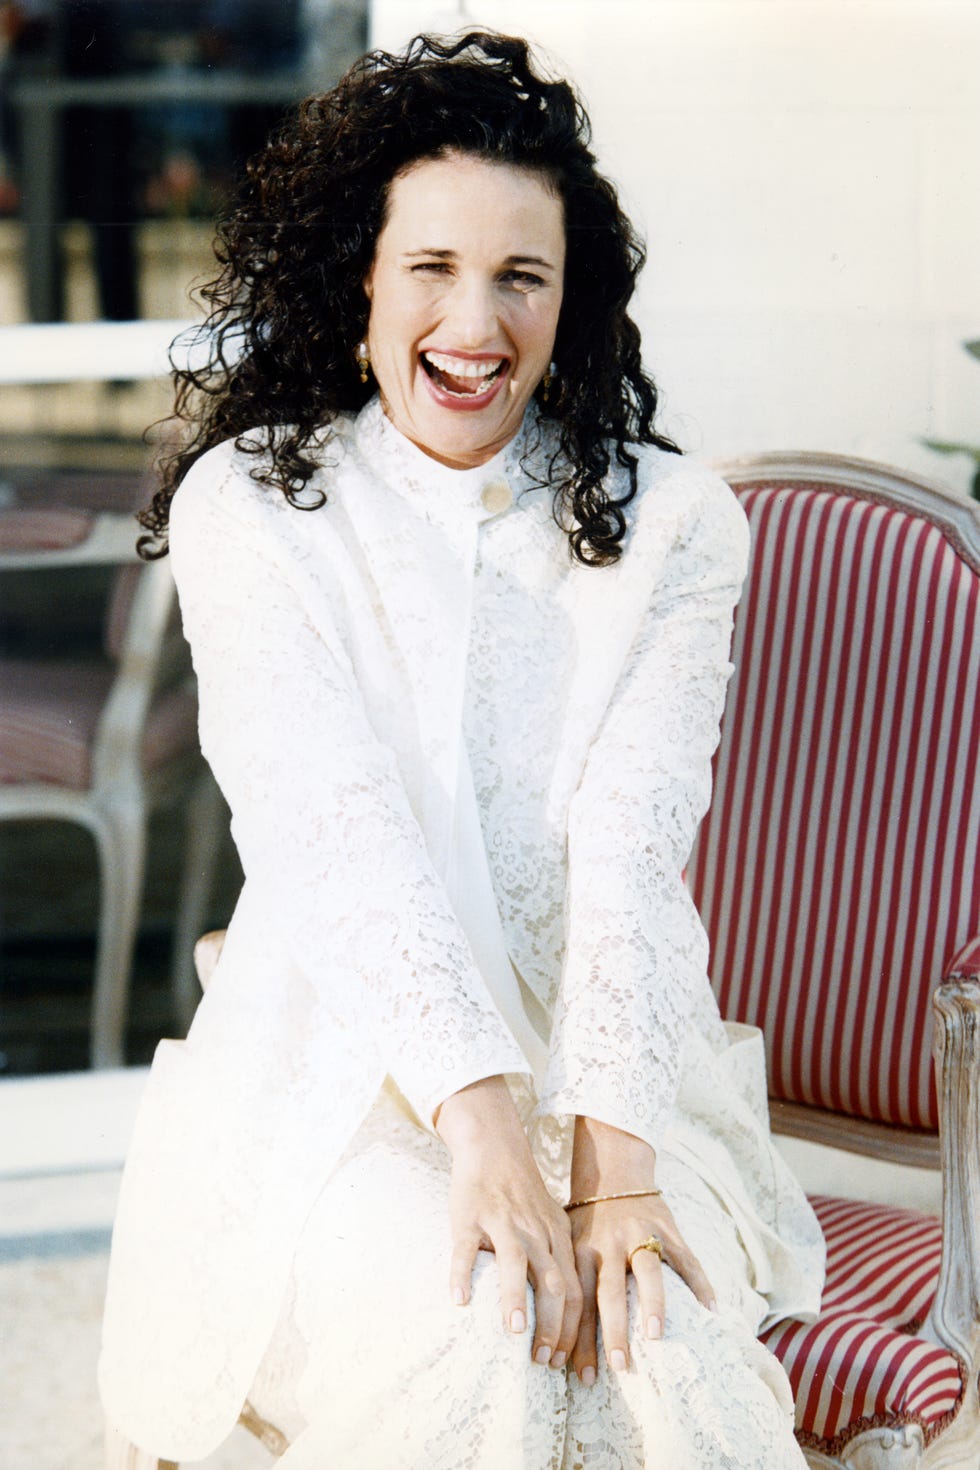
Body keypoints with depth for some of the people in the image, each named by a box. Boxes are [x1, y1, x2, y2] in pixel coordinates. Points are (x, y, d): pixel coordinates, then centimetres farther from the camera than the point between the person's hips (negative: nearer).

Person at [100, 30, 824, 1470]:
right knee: (476, 1341, -29)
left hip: (606, 1064, 1)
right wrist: (479, 1120, -26)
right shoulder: (250, 507, 1)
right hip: (336, 1074, -1)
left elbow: (632, 847, -8)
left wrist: (612, 1150, -23)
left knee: (656, 1337, -28)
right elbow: (334, 822, -13)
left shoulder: (669, 525, 5)